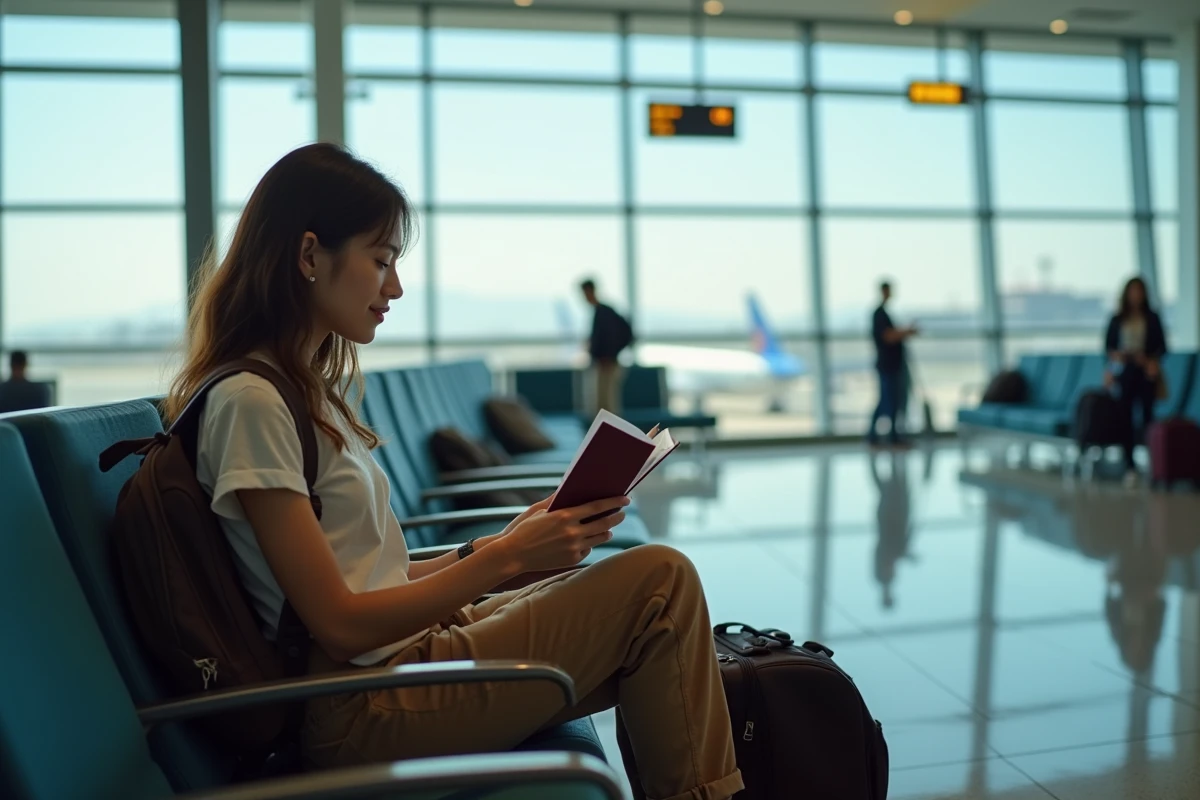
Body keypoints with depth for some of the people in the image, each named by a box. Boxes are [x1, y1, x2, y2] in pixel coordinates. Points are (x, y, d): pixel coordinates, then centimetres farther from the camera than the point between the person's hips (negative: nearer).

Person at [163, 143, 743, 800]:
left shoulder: (308, 391, 13)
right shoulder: (248, 402, -15)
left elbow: (370, 574, 11)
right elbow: (341, 623, -17)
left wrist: (498, 544, 2)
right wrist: (505, 557, -15)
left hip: (404, 650, 8)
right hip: (362, 714, -8)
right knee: (660, 581, -12)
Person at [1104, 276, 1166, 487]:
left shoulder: (1152, 319, 6)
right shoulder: (1118, 320, 8)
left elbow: (1162, 346, 5)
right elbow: (1108, 345, 10)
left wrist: (1153, 360, -12)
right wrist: (1115, 354, -11)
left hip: (1146, 372, -1)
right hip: (1124, 372, 1)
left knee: (1147, 414, -1)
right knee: (1125, 416, -4)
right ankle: (1130, 466, -3)